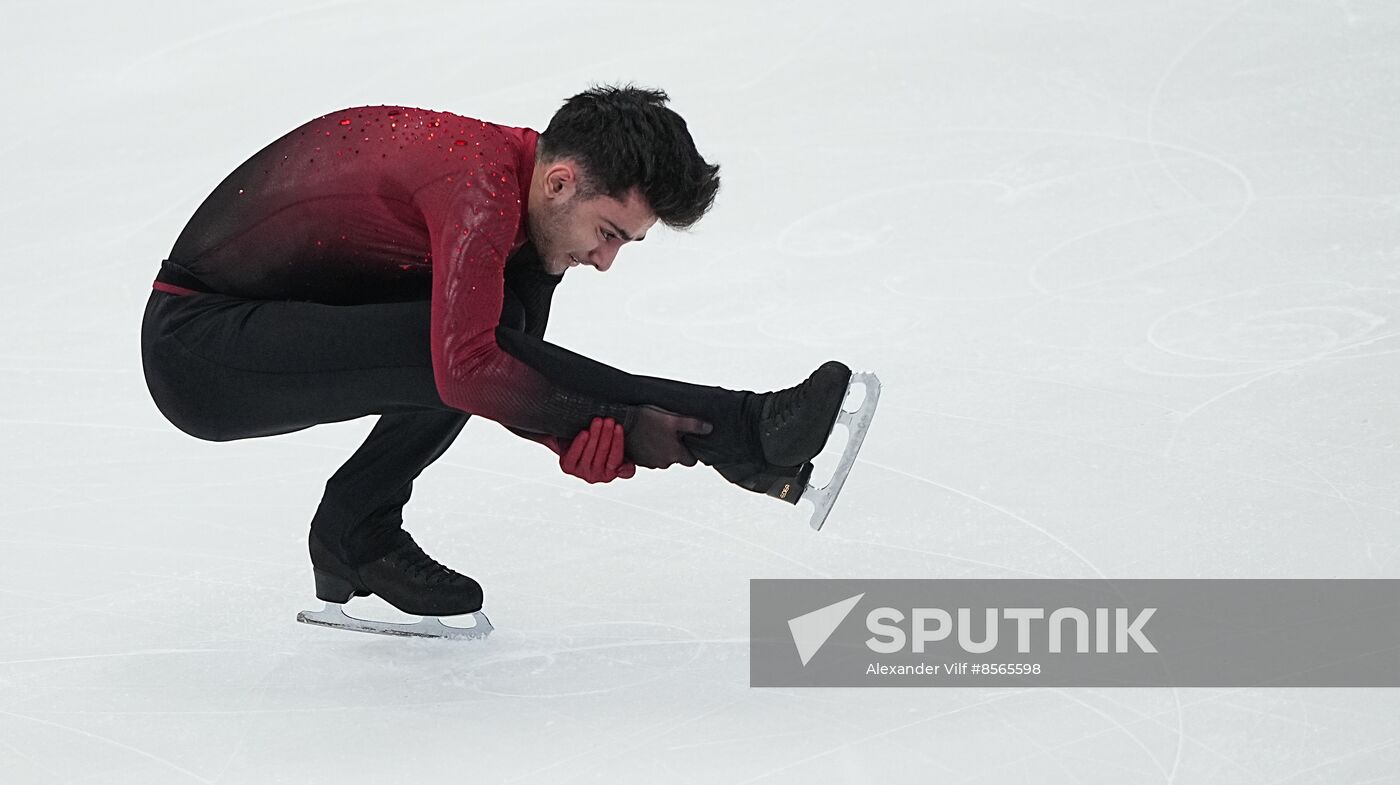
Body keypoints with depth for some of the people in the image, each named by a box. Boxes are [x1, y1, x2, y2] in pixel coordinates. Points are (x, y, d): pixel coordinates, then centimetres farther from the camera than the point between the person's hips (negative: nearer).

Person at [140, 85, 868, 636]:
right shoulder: (481, 186, -24)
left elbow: (505, 367, 6)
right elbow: (465, 369, -33)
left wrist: (581, 437, -14)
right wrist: (615, 430, -25)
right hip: (199, 348, -9)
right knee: (473, 339, -25)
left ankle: (356, 530, -4)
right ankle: (745, 432, -21)